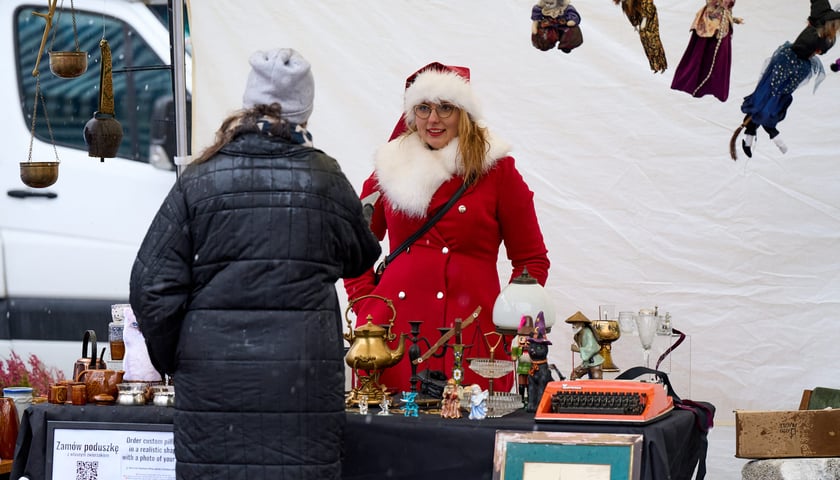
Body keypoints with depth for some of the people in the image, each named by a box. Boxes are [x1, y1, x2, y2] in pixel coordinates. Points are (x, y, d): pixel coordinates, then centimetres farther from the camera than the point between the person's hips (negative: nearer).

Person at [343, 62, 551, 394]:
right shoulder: (390, 168, 13)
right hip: (395, 328, 2)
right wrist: (366, 309, 6)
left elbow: (532, 260, 9)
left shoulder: (498, 171, 7)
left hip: (470, 335, -2)